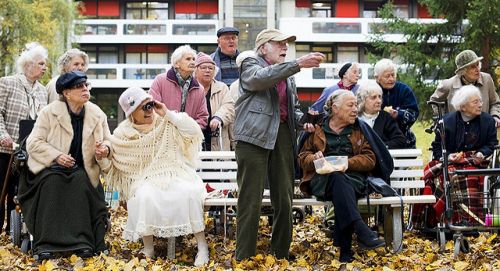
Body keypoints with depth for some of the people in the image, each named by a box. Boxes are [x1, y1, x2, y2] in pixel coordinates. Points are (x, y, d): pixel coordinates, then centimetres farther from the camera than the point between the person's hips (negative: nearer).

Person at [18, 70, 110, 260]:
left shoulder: (97, 114, 5)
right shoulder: (49, 112, -4)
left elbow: (107, 141, 14)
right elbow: (33, 143, -6)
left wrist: (104, 150, -11)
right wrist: (56, 156, -21)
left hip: (80, 169, 2)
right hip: (50, 168, -2)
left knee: (80, 182, -32)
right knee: (52, 183, -35)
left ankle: (82, 243, -30)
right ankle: (45, 245, -33)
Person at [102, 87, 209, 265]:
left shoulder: (165, 123, 1)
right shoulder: (122, 135, 1)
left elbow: (194, 131, -9)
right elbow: (112, 168, 10)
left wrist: (168, 114, -12)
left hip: (175, 175, 0)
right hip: (146, 180, 0)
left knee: (188, 192, -32)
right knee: (144, 197, -34)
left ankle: (202, 247, -23)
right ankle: (148, 250, -19)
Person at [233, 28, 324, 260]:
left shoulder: (287, 74, 23)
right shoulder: (250, 65, 2)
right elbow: (261, 78, -21)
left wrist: (303, 120, 7)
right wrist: (298, 64, -28)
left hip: (282, 135, 7)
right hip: (254, 136, -6)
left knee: (284, 201, 7)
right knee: (250, 202, -8)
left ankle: (281, 256, 17)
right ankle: (244, 259, -3)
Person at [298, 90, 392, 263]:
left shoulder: (360, 129, 19)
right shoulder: (317, 129, 18)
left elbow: (370, 159, 9)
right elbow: (303, 157, 18)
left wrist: (347, 163, -11)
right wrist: (314, 159, -7)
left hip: (354, 178, 0)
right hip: (322, 179, 0)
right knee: (338, 179, -38)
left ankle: (344, 248, -40)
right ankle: (360, 229, -54)